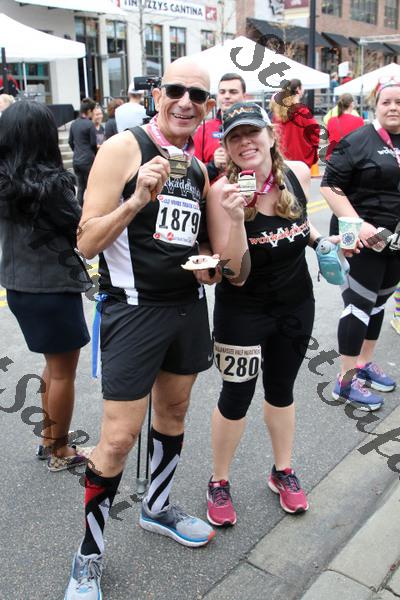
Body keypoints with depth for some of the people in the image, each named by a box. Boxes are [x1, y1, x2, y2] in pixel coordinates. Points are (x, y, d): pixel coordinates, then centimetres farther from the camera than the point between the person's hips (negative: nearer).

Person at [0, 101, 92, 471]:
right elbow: (83, 230, -12)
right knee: (63, 373, 10)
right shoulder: (50, 181, -19)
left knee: (54, 365, 24)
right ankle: (60, 452, 24)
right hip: (54, 287, -7)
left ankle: (48, 439, 36)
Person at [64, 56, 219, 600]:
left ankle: (157, 508, 43)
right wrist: (137, 200, -29)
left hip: (188, 305, 7)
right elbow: (87, 243, -15)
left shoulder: (197, 166, 10)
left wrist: (208, 263, 1)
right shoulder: (123, 149, -11)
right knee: (119, 437, -5)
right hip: (134, 309, -7)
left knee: (173, 412, 19)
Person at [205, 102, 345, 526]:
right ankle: (219, 482, 29)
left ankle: (282, 471, 41)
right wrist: (235, 218, -37)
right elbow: (236, 276, -26)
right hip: (242, 311, -4)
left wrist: (320, 240, 1)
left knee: (281, 389, 20)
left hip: (296, 304, 5)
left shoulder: (297, 174, -8)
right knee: (236, 397, 5)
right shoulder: (222, 191, -22)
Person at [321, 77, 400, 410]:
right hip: (363, 239, -7)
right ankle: (347, 380, 8)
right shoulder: (358, 141, -10)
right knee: (359, 304, -3)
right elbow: (330, 186, -15)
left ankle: (365, 363, 33)